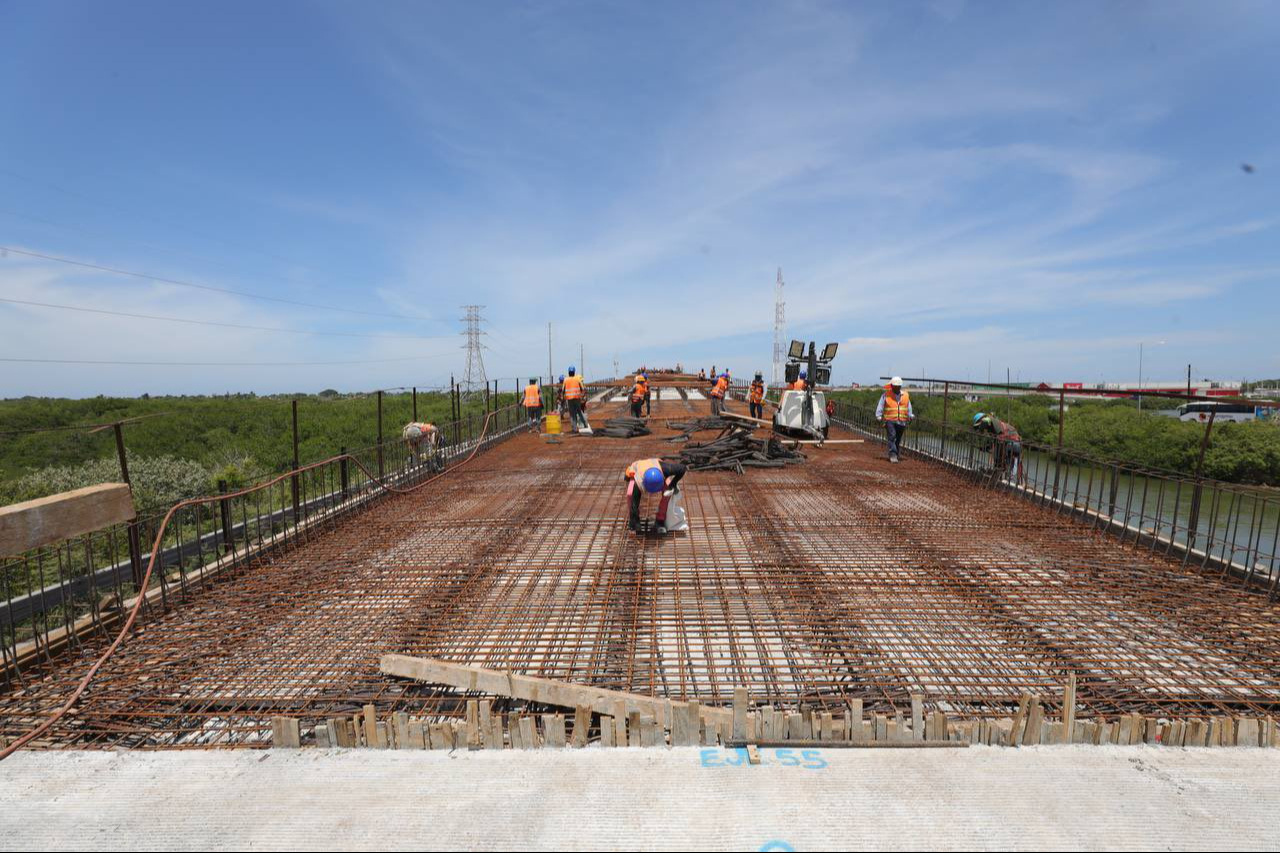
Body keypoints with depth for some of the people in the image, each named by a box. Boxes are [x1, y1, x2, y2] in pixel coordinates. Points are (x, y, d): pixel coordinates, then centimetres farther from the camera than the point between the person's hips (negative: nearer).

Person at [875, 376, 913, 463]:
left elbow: (909, 408, 19)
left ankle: (894, 455, 19)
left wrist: (911, 416, 5)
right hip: (890, 421, -3)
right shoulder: (886, 395, 2)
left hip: (901, 422, 4)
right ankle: (893, 455, -20)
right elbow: (880, 407, 3)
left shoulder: (906, 395, 12)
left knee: (898, 439, 8)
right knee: (892, 437, -17)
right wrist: (879, 417, -6)